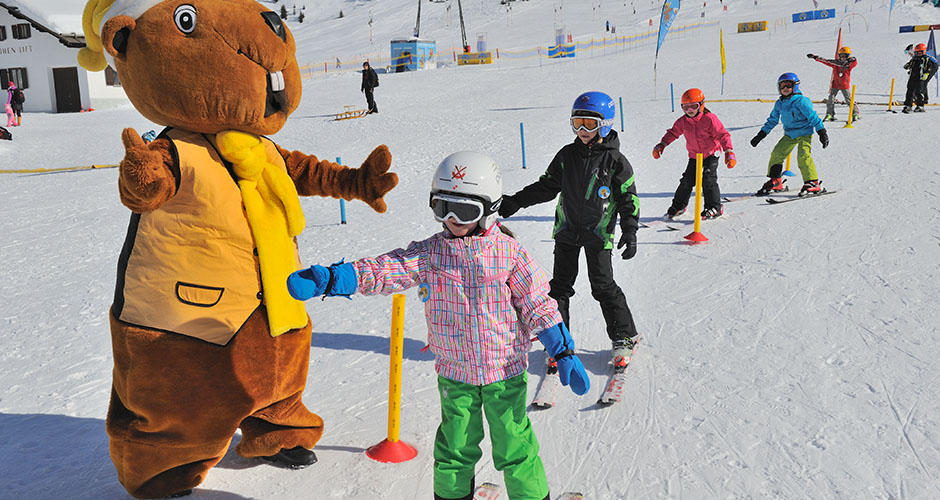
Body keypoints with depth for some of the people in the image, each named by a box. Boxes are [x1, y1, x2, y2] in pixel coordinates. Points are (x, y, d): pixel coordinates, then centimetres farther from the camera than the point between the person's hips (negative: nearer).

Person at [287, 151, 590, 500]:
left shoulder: (508, 251, -8)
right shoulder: (429, 252, -4)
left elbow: (538, 303, -3)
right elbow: (385, 269, -14)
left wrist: (564, 352, -4)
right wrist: (330, 279, -28)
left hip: (505, 369, -2)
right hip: (455, 371, 2)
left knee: (514, 445, 8)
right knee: (456, 446, 14)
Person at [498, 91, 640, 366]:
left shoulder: (615, 161, -6)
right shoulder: (567, 155, 4)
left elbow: (629, 198, -2)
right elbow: (547, 186, 10)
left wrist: (630, 232, -11)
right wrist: (514, 202, 3)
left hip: (599, 232, -4)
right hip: (567, 230, 4)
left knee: (603, 286, -2)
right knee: (560, 284, 7)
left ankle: (624, 338, 13)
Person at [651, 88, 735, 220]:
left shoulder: (710, 119, -19)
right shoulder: (683, 121, -5)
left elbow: (723, 135, -18)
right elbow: (673, 133, 8)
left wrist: (729, 152, -27)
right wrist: (662, 145, -6)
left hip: (711, 153, -4)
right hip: (694, 155, 4)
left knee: (708, 179, -16)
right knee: (687, 180, 1)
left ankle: (715, 208, -4)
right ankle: (678, 206, 16)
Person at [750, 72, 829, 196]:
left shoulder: (801, 101, -14)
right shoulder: (779, 103, 7)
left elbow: (813, 117, -14)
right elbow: (772, 120, 18)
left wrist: (822, 132, -17)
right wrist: (761, 135, 18)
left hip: (804, 133, -7)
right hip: (789, 135, 7)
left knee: (803, 156, -21)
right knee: (776, 153, 0)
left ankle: (813, 183, -15)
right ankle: (775, 182, 12)